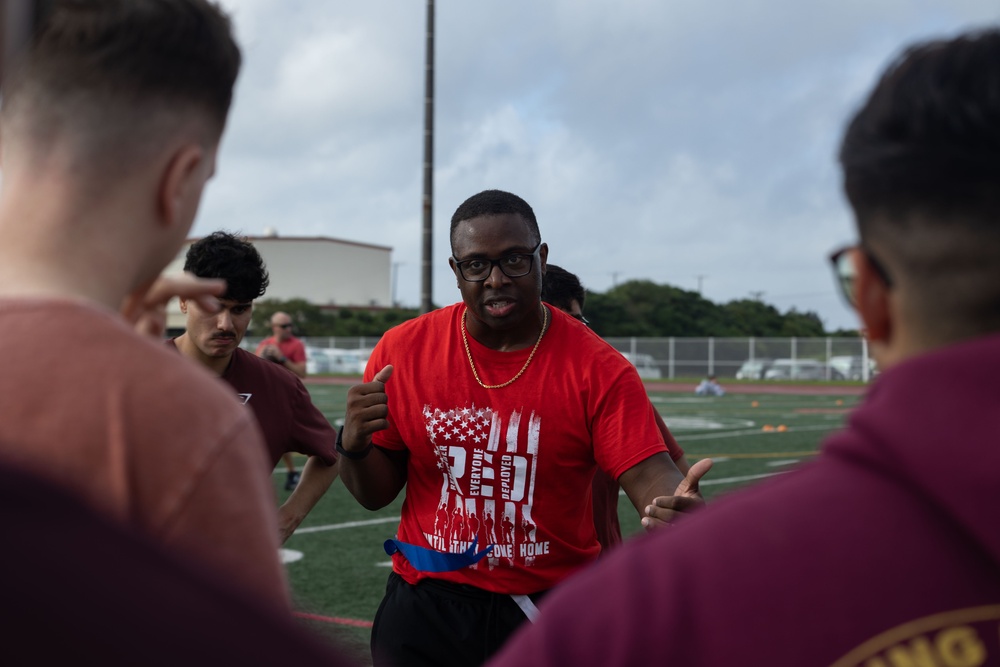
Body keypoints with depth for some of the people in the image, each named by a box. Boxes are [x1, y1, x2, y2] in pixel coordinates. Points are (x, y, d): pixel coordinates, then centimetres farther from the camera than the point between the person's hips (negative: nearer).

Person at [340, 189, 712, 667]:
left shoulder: (599, 370, -11)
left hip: (552, 609, -1)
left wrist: (674, 507, -42)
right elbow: (375, 494, 3)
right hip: (424, 609, 2)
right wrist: (355, 444, -19)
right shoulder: (402, 350, -4)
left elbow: (648, 476, -19)